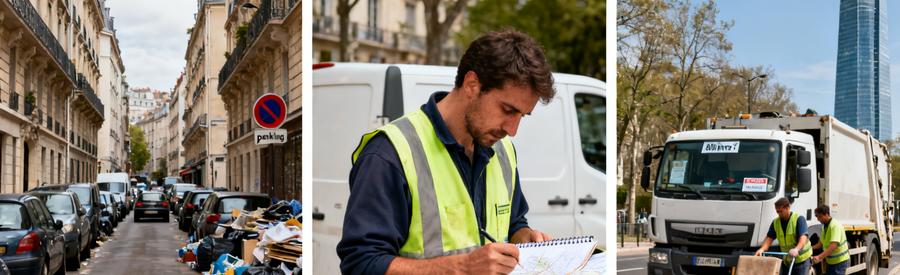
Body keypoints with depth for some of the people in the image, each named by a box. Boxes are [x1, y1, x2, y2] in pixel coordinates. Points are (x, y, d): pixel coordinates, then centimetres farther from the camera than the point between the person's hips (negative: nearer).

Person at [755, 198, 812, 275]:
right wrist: (762, 249, -20)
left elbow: (803, 237, -27)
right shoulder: (775, 222, 2)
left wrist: (797, 249, -46)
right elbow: (769, 238, 0)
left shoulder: (799, 219, -14)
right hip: (786, 260, 5)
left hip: (801, 259, -5)